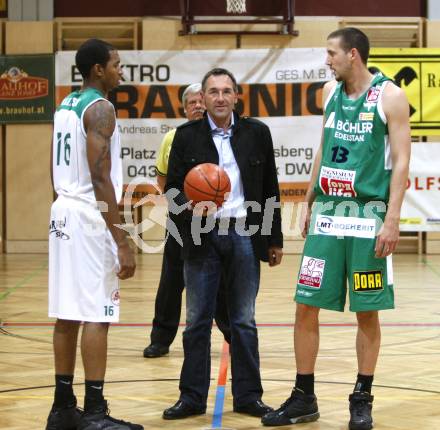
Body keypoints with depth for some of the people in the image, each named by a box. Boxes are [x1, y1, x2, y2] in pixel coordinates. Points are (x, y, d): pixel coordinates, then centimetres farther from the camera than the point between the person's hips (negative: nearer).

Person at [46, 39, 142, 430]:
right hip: (91, 219, -9)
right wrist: (122, 241, -20)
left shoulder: (65, 106, 15)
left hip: (63, 212, 9)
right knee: (97, 316, -7)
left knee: (68, 313, 11)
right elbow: (100, 178, -20)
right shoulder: (100, 108, -13)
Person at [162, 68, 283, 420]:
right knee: (197, 321, 3)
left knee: (244, 321, 6)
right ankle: (192, 397, 11)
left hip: (244, 235, 1)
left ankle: (248, 396, 14)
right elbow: (172, 187, 3)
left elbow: (270, 189, 8)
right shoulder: (187, 136, 2)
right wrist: (188, 205, -19)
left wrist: (274, 240, 7)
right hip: (202, 236, 0)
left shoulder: (257, 133, 5)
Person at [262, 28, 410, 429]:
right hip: (327, 214, 5)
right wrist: (310, 200, 18)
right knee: (306, 306, 3)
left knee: (368, 313, 2)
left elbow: (401, 161, -9)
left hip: (368, 216, -5)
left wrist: (392, 219, -16)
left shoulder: (389, 95, -6)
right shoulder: (331, 91, 11)